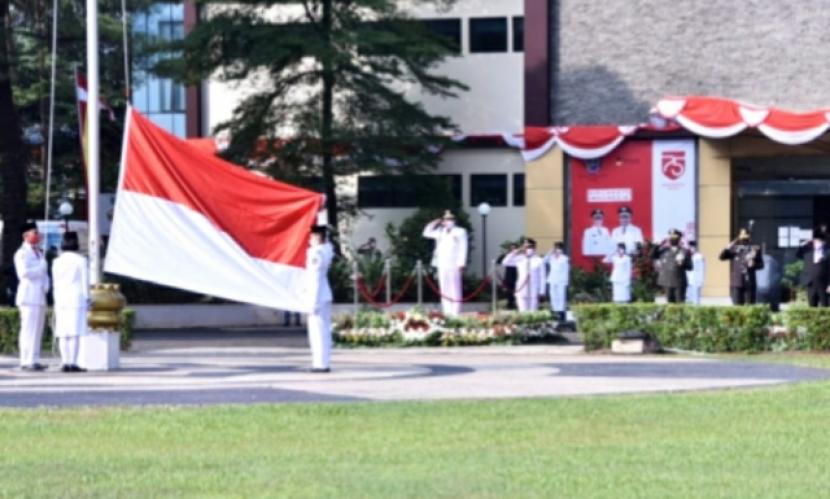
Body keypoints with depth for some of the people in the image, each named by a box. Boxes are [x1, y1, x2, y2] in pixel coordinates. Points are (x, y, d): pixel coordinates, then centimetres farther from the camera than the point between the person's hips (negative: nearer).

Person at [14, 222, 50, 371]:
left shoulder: (39, 253, 20)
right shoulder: (22, 253, -6)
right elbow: (24, 272, -19)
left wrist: (46, 286, 3)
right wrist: (41, 267, -7)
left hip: (40, 296, 8)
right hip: (29, 295, -8)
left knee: (37, 330, 6)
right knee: (29, 329, -11)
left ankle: (34, 361, 8)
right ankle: (27, 361, -12)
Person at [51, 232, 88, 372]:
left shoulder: (57, 261, 8)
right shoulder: (81, 260, -4)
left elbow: (55, 283, 10)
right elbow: (85, 281, -6)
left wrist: (57, 300, 14)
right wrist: (87, 298, 1)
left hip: (61, 298, 4)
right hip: (77, 298, -4)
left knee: (63, 333, 5)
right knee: (75, 332, -7)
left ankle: (65, 362, 1)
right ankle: (73, 363, -12)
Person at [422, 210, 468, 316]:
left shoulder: (460, 232, 3)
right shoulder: (440, 232, 18)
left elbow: (463, 249, -3)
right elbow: (427, 233, 25)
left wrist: (461, 264, -11)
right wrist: (434, 223, 13)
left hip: (453, 265, -6)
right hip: (442, 265, 6)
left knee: (454, 290, -7)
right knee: (444, 290, 4)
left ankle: (455, 312, -9)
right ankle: (447, 312, 6)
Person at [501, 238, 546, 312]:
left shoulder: (539, 261, -3)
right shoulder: (519, 259, 5)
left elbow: (542, 277, -2)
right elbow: (506, 262, 1)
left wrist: (541, 292, -4)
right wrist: (515, 252, -4)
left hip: (534, 292, -2)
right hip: (521, 291, 2)